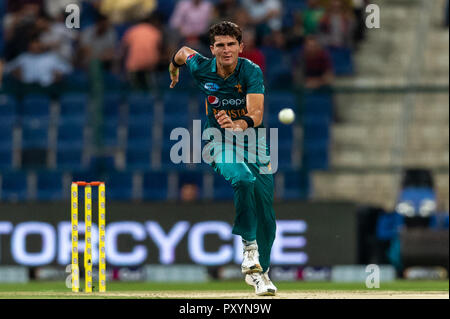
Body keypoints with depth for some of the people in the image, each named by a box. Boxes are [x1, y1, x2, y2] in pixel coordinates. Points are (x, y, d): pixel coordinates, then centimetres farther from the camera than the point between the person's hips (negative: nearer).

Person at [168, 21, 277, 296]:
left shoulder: (252, 72, -18)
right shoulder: (201, 68, -11)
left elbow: (257, 114, -31)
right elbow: (183, 52, 14)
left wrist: (239, 124, -52)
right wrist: (174, 70, 35)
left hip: (252, 140, 1)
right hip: (220, 143, -1)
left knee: (266, 212, -2)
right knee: (244, 180, -33)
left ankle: (259, 271, 18)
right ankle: (249, 246, -24)